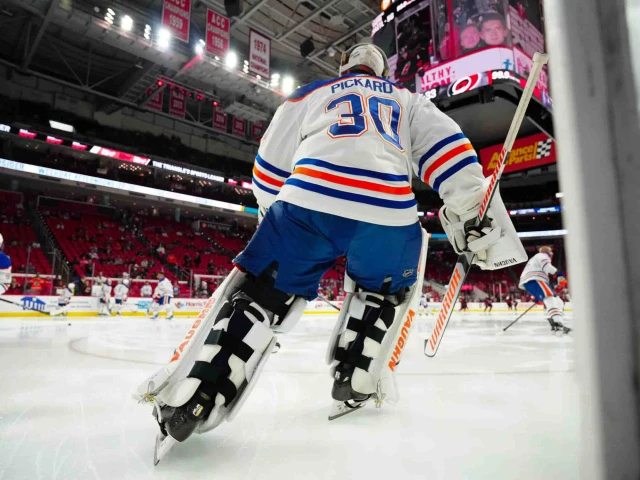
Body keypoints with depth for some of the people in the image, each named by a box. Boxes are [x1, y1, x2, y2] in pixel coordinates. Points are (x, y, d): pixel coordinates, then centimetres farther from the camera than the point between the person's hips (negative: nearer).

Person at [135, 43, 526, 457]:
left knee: (260, 292, 11)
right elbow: (445, 146, 16)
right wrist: (473, 211, 10)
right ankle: (357, 383, 21)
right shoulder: (408, 100, 33)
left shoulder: (311, 93, 31)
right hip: (389, 212, 1)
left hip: (308, 200, 0)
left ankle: (194, 397, 0)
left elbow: (270, 165, 27)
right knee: (388, 290, 28)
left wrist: (273, 215, 40)